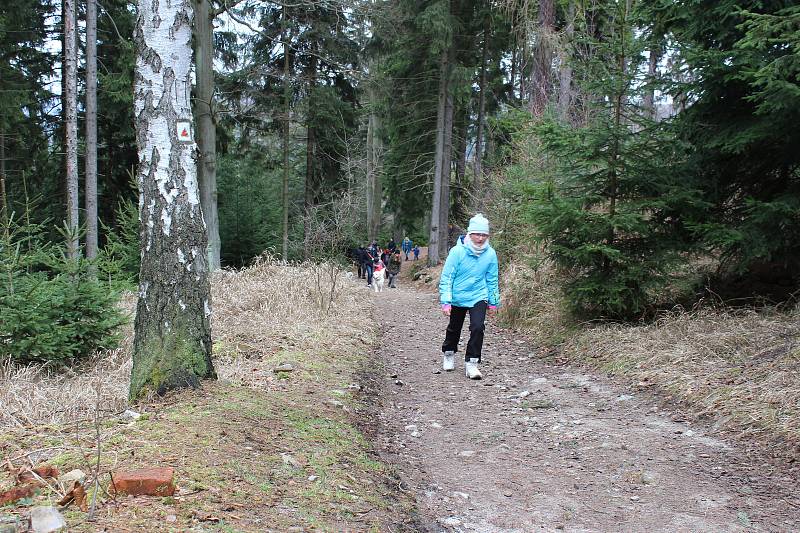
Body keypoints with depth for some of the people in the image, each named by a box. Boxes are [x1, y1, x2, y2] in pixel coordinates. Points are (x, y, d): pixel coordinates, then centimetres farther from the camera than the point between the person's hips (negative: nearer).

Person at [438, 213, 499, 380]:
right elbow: (446, 277, -14)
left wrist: (493, 302, 9)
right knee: (454, 328, 18)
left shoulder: (490, 254, -9)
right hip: (457, 298, -1)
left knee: (478, 327, -18)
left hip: (479, 297, 1)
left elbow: (492, 280, 4)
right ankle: (449, 354, 45)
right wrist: (445, 301, -17)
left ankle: (471, 362, -4)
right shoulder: (457, 251, -18)